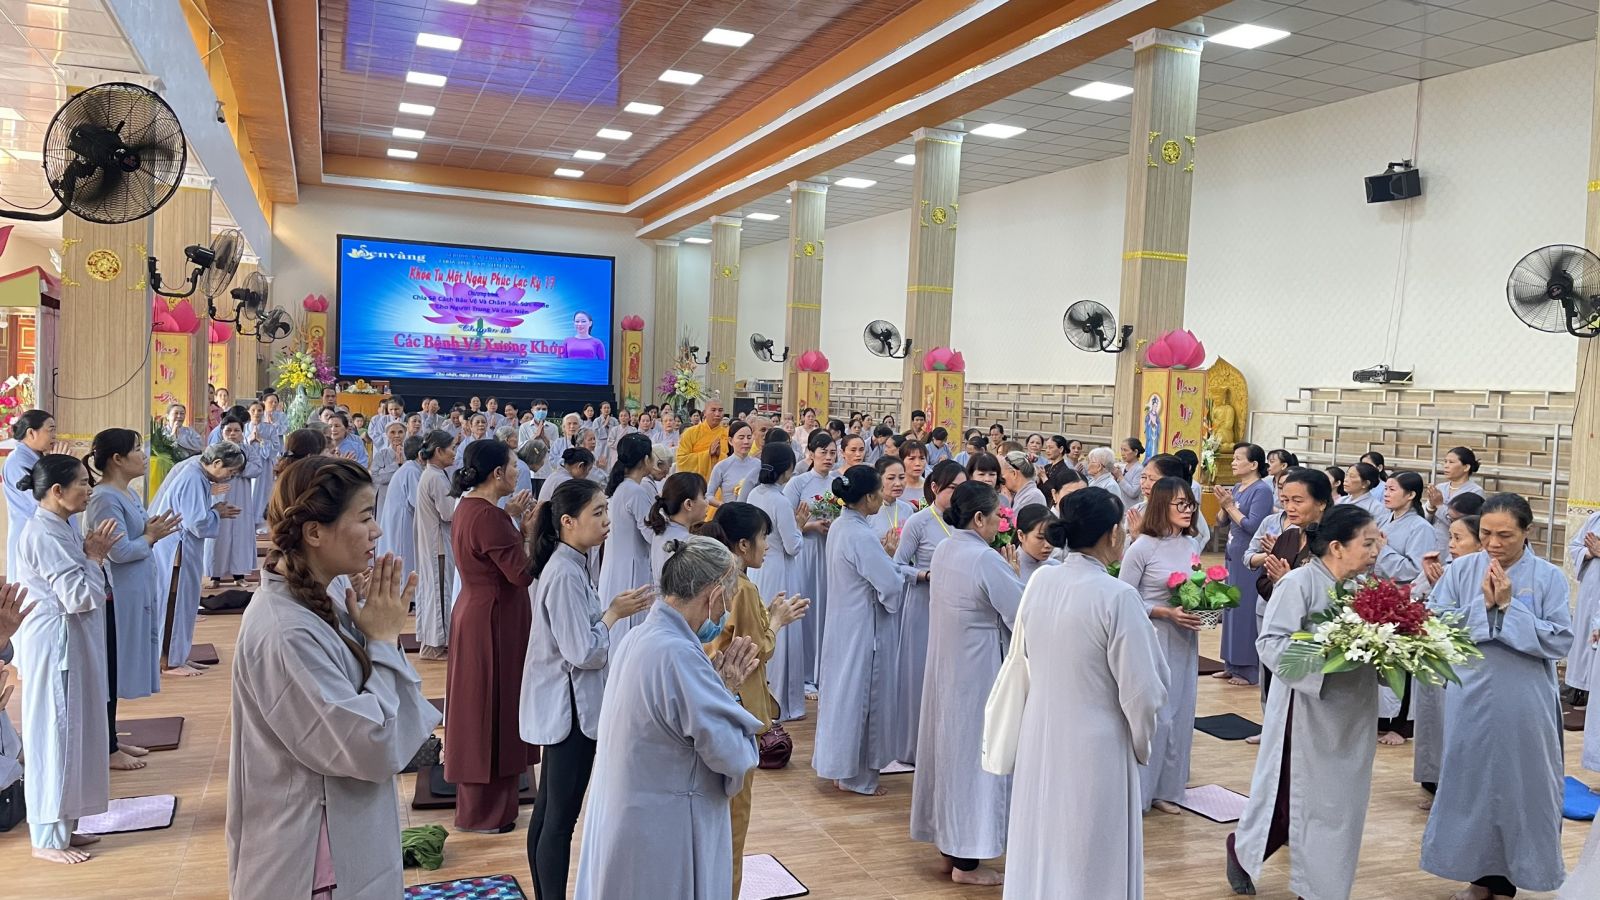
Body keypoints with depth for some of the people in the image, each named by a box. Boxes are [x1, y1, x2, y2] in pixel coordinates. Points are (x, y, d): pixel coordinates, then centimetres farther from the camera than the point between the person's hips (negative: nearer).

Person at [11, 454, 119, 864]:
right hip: (56, 645, -10)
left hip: (70, 643, 10)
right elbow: (79, 597, -23)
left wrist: (92, 554, 3)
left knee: (69, 731, 16)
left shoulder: (57, 528, 10)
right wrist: (95, 556, -12)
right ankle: (47, 839, 11)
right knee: (55, 734, 0)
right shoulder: (45, 535, -21)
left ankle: (61, 825, 28)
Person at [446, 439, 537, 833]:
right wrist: (531, 531, -10)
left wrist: (510, 519, 6)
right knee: (492, 709, 2)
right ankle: (485, 812, 16)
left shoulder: (468, 506, 6)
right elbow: (522, 573, -22)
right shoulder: (487, 516, -25)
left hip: (474, 612, 11)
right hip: (494, 623, -10)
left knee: (479, 706, 20)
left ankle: (476, 801, 36)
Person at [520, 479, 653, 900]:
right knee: (561, 818, -1)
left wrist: (611, 610, 3)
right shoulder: (565, 574, -23)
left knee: (547, 809, 18)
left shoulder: (569, 566, 7)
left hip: (560, 706, 10)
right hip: (569, 706, -10)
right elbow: (584, 653, -23)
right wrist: (615, 613, -12)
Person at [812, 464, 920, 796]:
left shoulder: (840, 526, 4)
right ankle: (856, 775, 18)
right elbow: (891, 585, -21)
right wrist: (913, 575, 0)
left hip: (843, 621, 9)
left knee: (844, 690, 18)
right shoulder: (861, 536, -26)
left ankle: (838, 764, 32)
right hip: (863, 627, -9)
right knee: (860, 694, 4)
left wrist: (916, 572, 2)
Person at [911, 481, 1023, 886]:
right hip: (977, 671, -8)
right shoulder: (986, 560, -22)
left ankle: (950, 844, 31)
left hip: (945, 666, 8)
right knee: (973, 751, 2)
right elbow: (1023, 615, -17)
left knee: (950, 745, 17)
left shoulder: (944, 551, 3)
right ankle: (967, 862, 13)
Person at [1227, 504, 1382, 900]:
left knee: (1342, 801, 12)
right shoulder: (1300, 582, -14)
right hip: (1308, 712, -6)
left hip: (1351, 715, 6)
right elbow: (1271, 644, -18)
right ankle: (1242, 848, 29)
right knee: (1297, 798, 5)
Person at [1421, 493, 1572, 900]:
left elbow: (1561, 641, -12)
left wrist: (1507, 607, -17)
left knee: (1519, 785, 8)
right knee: (1470, 781, 11)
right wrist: (1482, 604, -16)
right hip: (1471, 702, 2)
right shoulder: (1461, 570, -1)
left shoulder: (1549, 577, -5)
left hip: (1524, 706, -1)